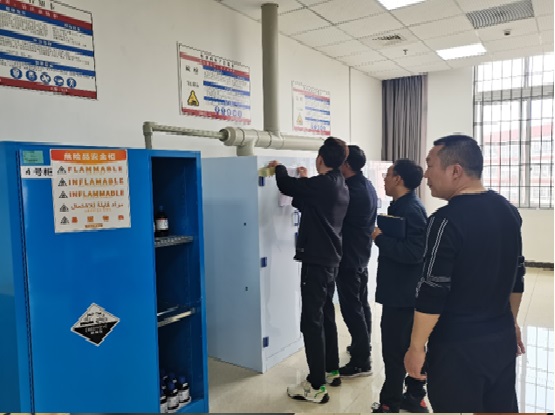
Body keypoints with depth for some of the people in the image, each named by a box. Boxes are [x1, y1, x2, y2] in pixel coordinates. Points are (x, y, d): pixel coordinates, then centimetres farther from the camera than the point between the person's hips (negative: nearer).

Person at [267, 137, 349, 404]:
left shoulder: (322, 184, -17)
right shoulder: (340, 187, 10)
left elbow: (286, 186, -12)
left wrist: (279, 168, 9)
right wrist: (306, 180, 30)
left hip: (317, 260, -9)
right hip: (331, 259, 9)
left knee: (312, 321, -3)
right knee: (326, 315, 19)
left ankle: (317, 387, 4)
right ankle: (331, 371, 32)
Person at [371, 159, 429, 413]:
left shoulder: (410, 210, -20)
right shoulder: (404, 206, 11)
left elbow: (413, 252, -28)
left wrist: (380, 238, -21)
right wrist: (383, 235, 4)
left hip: (401, 292, -10)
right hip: (405, 290, 10)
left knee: (394, 349, 2)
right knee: (409, 345, 19)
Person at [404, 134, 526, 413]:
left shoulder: (447, 220, -21)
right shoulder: (508, 210, 3)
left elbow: (433, 293, -21)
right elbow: (516, 275, 12)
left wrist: (416, 348, -12)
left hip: (458, 347, -7)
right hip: (502, 338, 8)